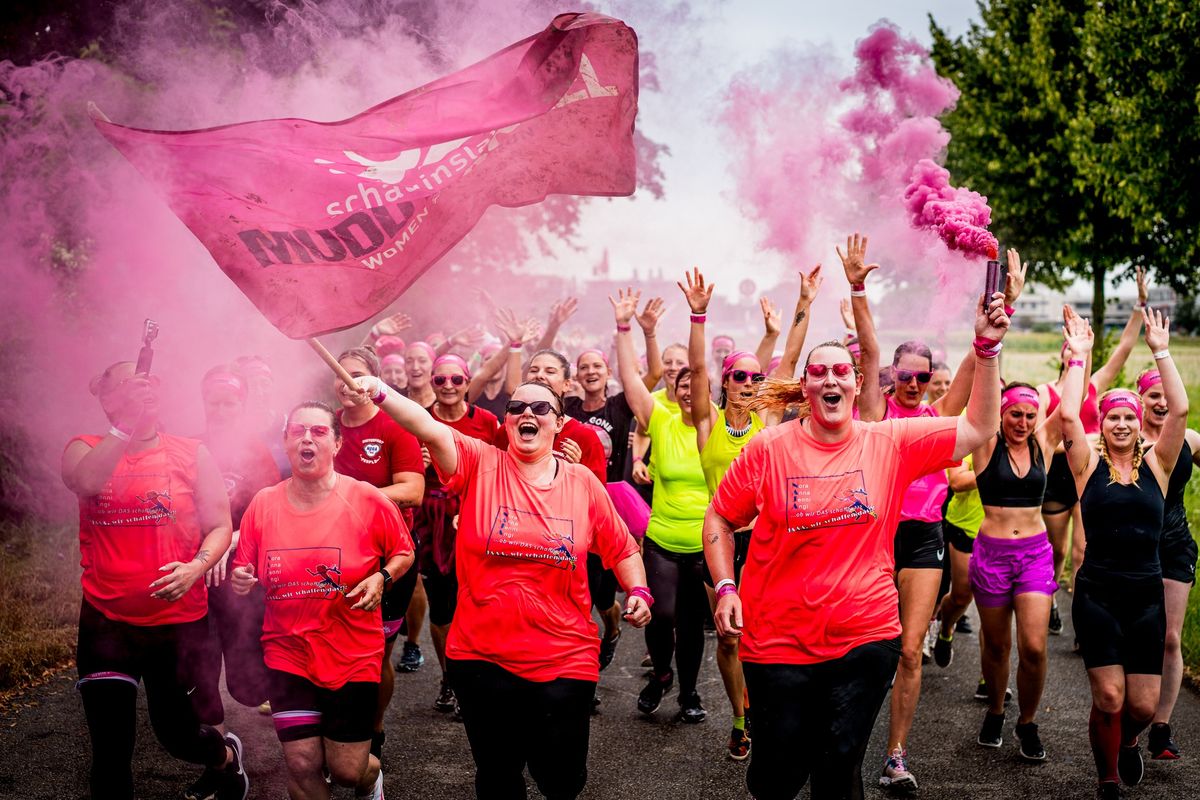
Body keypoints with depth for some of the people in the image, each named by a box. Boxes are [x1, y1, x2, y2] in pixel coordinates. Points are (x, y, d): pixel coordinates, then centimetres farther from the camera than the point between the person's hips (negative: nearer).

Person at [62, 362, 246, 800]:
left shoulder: (192, 453, 1)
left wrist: (195, 567, -20)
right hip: (106, 621, 0)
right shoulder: (85, 449, 0)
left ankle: (227, 756, 48)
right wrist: (126, 423, -32)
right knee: (110, 750, 0)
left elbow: (220, 525, -1)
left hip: (179, 619, 0)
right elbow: (82, 482, -23)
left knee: (177, 733, 14)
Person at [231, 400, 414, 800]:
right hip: (288, 655, 2)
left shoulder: (368, 500, -9)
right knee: (302, 767, -3)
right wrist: (242, 579, -14)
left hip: (353, 657, -2)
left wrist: (380, 579, -14)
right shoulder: (263, 504, -3)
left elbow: (404, 553, 5)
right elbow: (246, 570, 8)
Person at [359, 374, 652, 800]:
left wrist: (638, 592, -5)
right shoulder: (480, 464, -3)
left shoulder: (583, 482, 2)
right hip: (483, 657, 0)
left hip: (564, 661, 1)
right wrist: (380, 393, -38)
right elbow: (431, 430, -21)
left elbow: (622, 548, 13)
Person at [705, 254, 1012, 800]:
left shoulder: (891, 443, -1)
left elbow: (978, 428, -1)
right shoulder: (769, 449, -5)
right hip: (779, 641, -1)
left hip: (865, 638, 1)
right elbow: (720, 519, 4)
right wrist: (725, 587, -7)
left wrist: (986, 348, -10)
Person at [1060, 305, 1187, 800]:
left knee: (1144, 704, 2)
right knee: (1109, 697, -9)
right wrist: (1078, 356, -8)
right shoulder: (1089, 464, 1)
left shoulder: (1155, 464, 6)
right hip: (1098, 594, -2)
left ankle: (1127, 741, 38)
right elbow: (1067, 415, -13)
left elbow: (1179, 409, -6)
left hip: (1146, 595, 2)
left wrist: (1160, 352, -5)